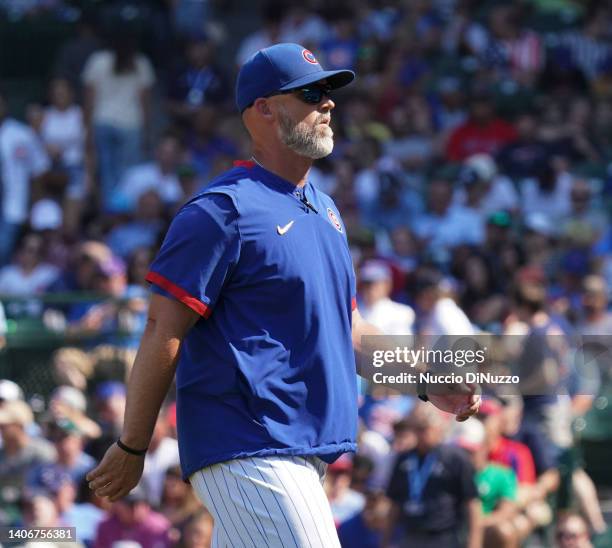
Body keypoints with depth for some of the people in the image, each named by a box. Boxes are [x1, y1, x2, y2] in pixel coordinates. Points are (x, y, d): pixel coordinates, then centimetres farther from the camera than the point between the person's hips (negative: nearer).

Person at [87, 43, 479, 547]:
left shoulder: (324, 210, 20)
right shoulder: (225, 211, -10)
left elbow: (346, 326, 28)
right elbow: (164, 334, -12)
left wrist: (427, 381, 17)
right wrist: (131, 449, -12)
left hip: (300, 457, 9)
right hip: (248, 456, -9)